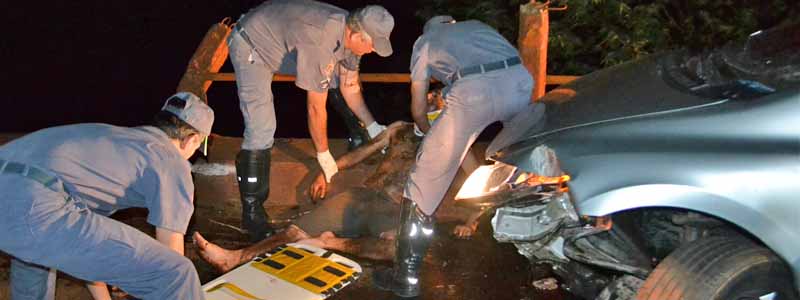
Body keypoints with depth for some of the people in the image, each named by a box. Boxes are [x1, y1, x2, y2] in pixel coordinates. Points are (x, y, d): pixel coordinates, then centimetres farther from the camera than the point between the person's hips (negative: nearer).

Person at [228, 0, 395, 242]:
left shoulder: (351, 30, -13)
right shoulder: (319, 42, -38)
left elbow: (350, 86, 2)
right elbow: (316, 108, -29)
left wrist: (372, 126, -2)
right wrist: (323, 154, -18)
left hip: (282, 37, 8)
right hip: (250, 46, -8)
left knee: (339, 75, 7)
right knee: (261, 128, -18)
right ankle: (252, 209, -10)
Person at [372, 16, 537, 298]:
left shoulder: (424, 41, 31)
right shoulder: (478, 25, 40)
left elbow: (418, 111, 31)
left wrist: (431, 134, 52)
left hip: (472, 91, -3)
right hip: (519, 80, 4)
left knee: (426, 179, 6)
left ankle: (406, 277, 9)